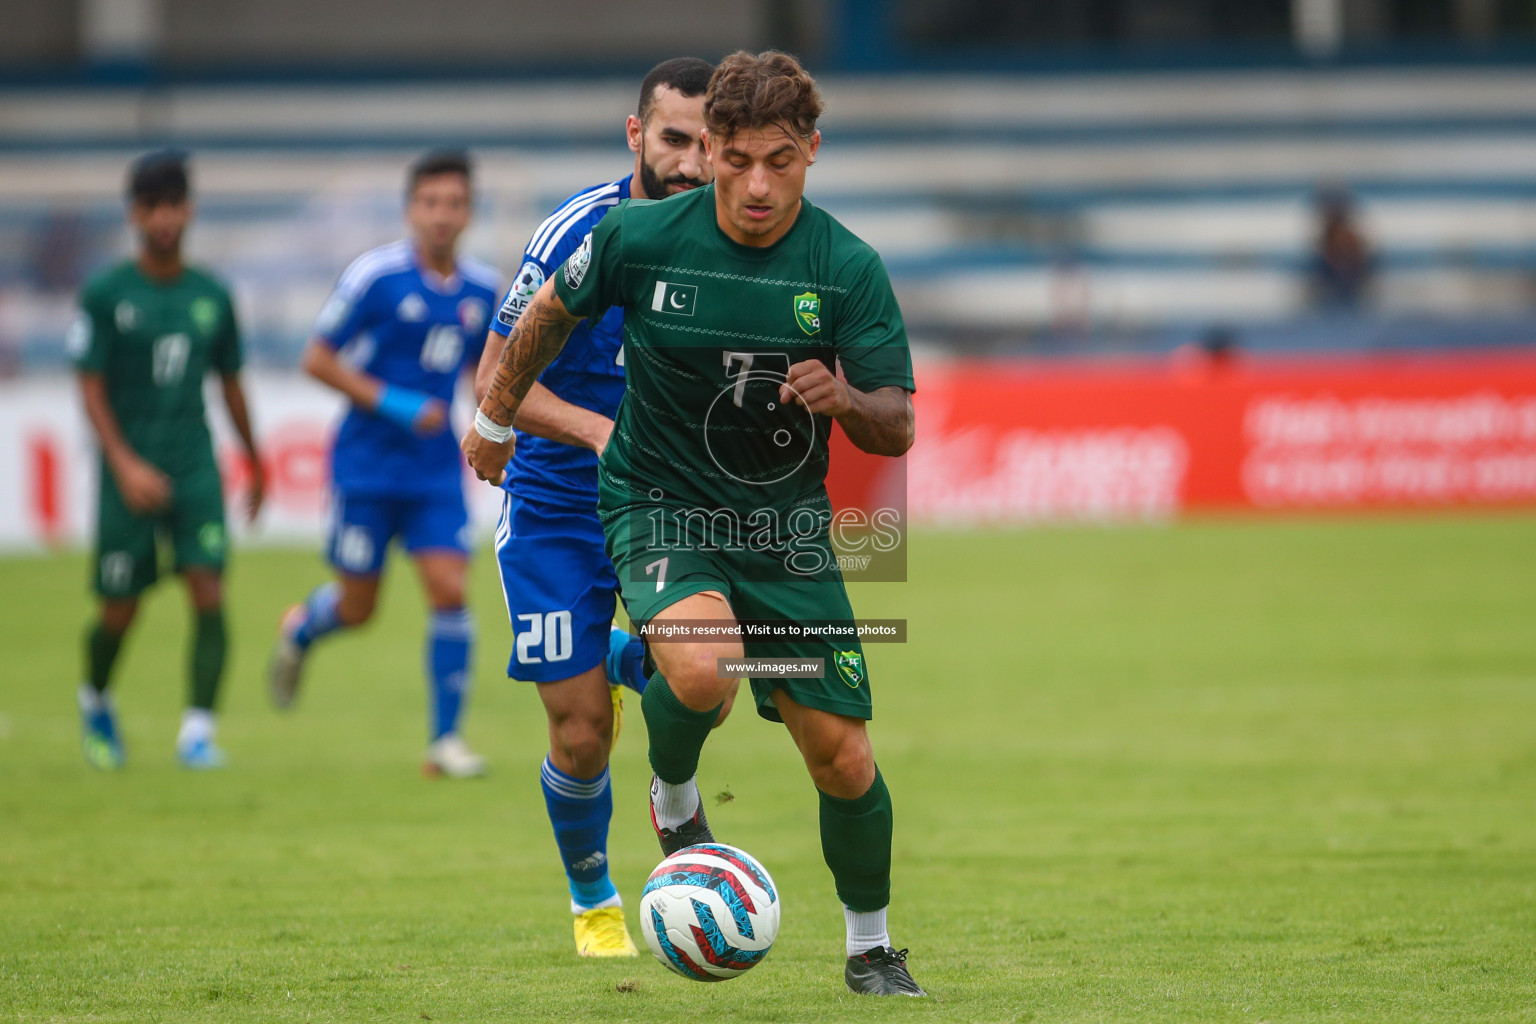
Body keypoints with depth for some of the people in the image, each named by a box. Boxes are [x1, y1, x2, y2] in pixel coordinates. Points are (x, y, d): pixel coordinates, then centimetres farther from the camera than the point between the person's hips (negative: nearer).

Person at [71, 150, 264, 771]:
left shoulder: (212, 296, 6)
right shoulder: (106, 295, -4)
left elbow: (230, 384, 17)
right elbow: (92, 389, -6)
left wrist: (255, 464, 23)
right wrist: (125, 464, -17)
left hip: (196, 468, 2)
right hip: (130, 473, -2)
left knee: (208, 594, -14)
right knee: (120, 610, 4)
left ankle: (198, 729, -13)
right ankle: (95, 700, 34)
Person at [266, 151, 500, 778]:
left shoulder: (482, 290, 3)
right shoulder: (376, 275, -12)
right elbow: (317, 360, -9)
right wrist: (392, 404, -18)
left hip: (438, 467, 3)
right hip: (368, 463, -3)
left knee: (449, 590, -11)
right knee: (357, 608, 5)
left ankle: (445, 739, -4)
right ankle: (300, 631, 41)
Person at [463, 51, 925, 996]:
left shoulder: (849, 269, -11)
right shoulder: (639, 238, -12)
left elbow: (897, 430, -8)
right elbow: (553, 313, 9)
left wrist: (846, 399, -31)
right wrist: (497, 416, 22)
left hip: (787, 526, 2)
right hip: (660, 504, -2)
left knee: (844, 759, 0)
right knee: (703, 667, -33)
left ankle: (871, 952, 26)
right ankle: (674, 798, 2)